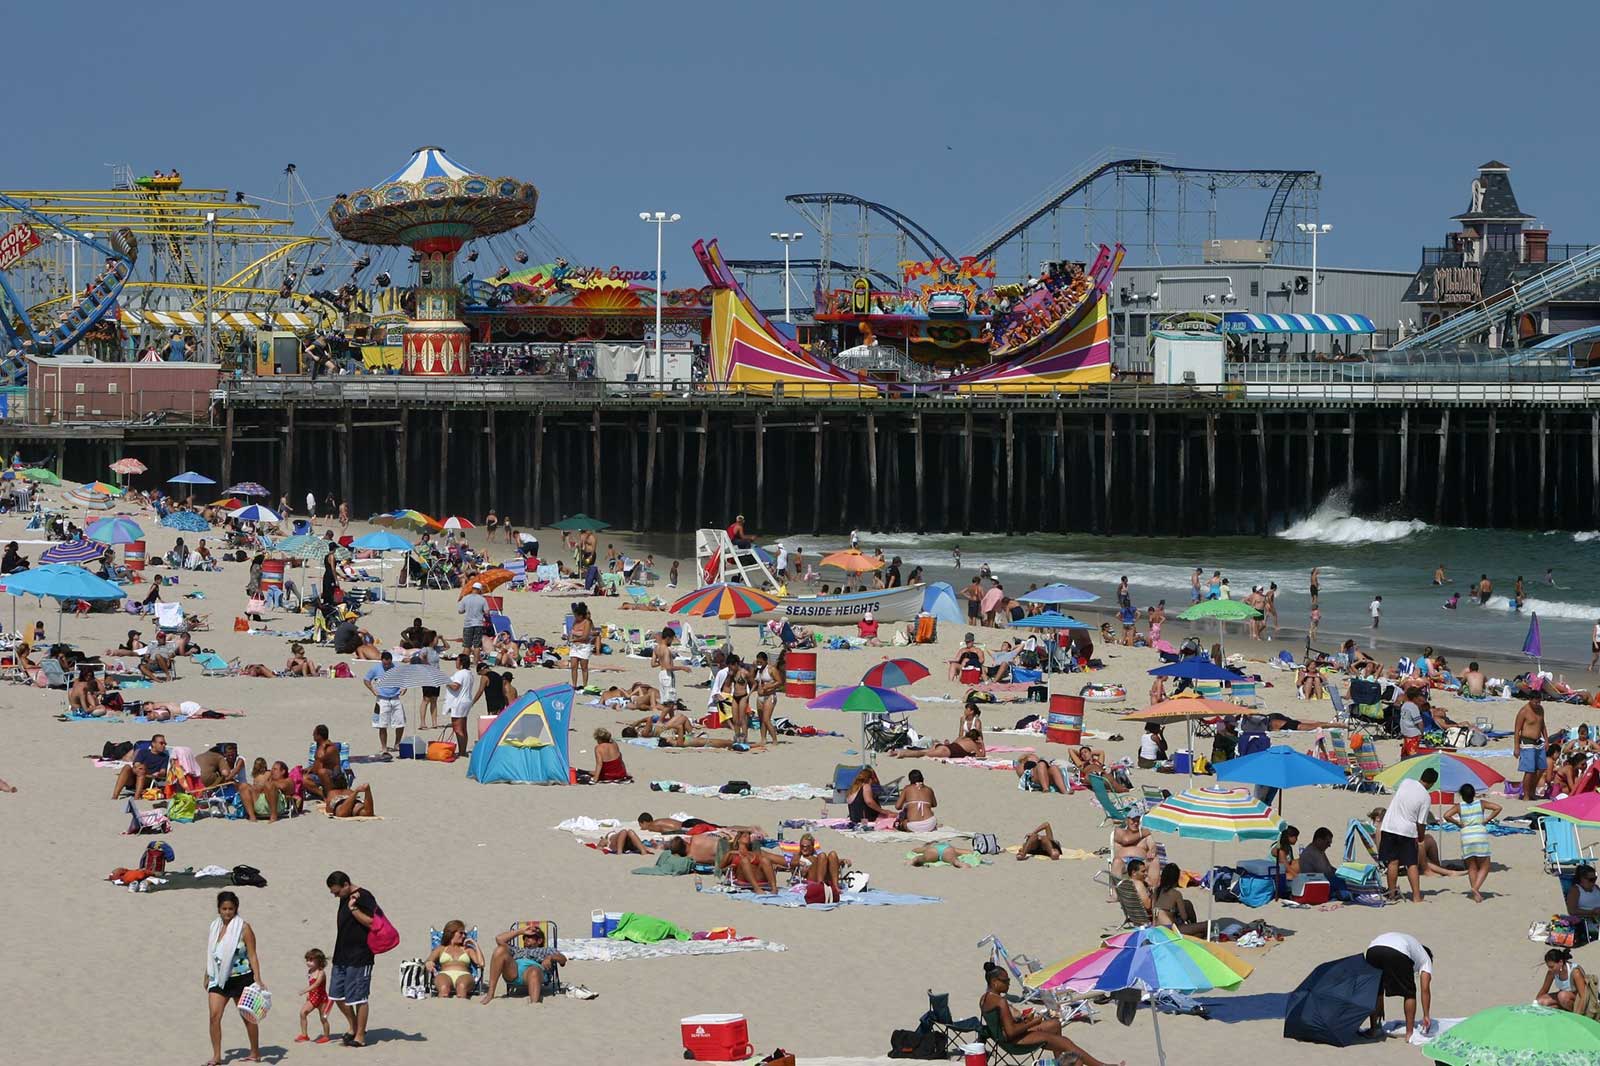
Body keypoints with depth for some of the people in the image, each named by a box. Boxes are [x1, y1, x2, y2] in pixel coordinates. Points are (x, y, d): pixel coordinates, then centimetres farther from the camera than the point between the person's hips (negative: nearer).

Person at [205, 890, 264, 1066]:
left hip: (241, 978, -4)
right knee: (214, 1015, -10)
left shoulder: (243, 928, -8)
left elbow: (252, 956, -9)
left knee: (247, 1017, 8)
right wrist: (207, 977, 19)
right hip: (219, 979, 4)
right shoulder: (215, 927, 6)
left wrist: (258, 979, -16)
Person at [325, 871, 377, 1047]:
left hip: (359, 957, -9)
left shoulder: (363, 897, -13)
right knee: (337, 994, 12)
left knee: (357, 997, -4)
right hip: (342, 956, 9)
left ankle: (360, 1036, 4)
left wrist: (353, 908, -23)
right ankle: (354, 1027, 27)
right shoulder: (345, 899, 14)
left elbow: (371, 922, -21)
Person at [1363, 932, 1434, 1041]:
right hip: (1398, 954, -4)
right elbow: (1425, 989, 18)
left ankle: (1374, 1029, 25)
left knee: (1375, 991, 26)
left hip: (1372, 950, 4)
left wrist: (1380, 1008, 51)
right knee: (1409, 994, 16)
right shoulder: (1425, 958, 31)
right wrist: (1426, 1016, 20)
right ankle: (1409, 1033, 14)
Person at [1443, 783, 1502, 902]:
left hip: (1466, 837, 1)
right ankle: (1476, 887, -18)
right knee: (1484, 867, 6)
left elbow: (1446, 815, -11)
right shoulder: (1481, 804, 2)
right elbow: (1498, 808, -5)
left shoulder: (1459, 807, 1)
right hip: (1481, 835, -1)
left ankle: (1475, 895, 6)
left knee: (1472, 868, 10)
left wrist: (1458, 823, 2)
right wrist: (1487, 820, 1)